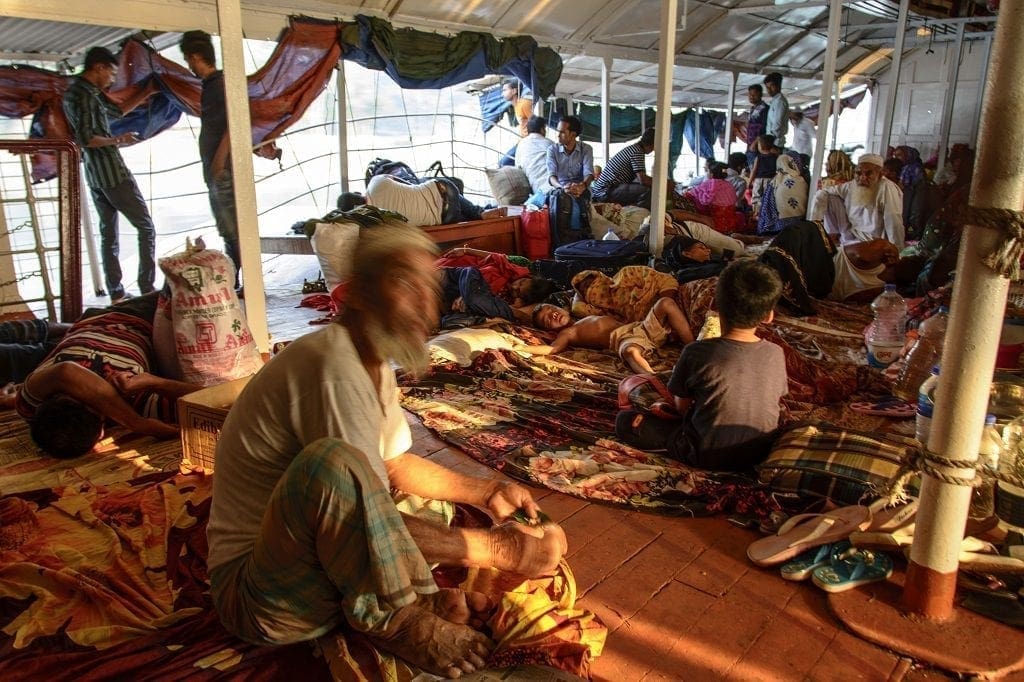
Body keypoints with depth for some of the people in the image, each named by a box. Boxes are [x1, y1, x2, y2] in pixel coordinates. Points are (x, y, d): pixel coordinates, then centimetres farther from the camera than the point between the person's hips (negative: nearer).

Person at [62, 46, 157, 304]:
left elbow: (115, 111, 24)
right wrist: (117, 140, -14)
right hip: (113, 173, -9)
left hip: (94, 176, 9)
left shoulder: (72, 91, 14)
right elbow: (85, 139, -25)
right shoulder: (86, 95, -16)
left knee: (108, 232, 11)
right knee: (146, 228, -3)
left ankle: (116, 294, 12)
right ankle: (147, 290, -7)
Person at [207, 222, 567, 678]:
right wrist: (498, 550, -21)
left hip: (330, 563, 9)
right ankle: (393, 618, -17)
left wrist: (483, 492, 6)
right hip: (262, 597, -9)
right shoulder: (335, 369, -25)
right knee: (331, 460, -37)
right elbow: (374, 521, -26)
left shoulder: (376, 364, 6)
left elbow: (397, 465, 18)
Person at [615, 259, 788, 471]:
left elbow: (682, 407, -7)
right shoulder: (776, 354, -10)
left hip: (707, 456, -4)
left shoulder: (697, 353, -21)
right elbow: (771, 401, 6)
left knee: (625, 421, 1)